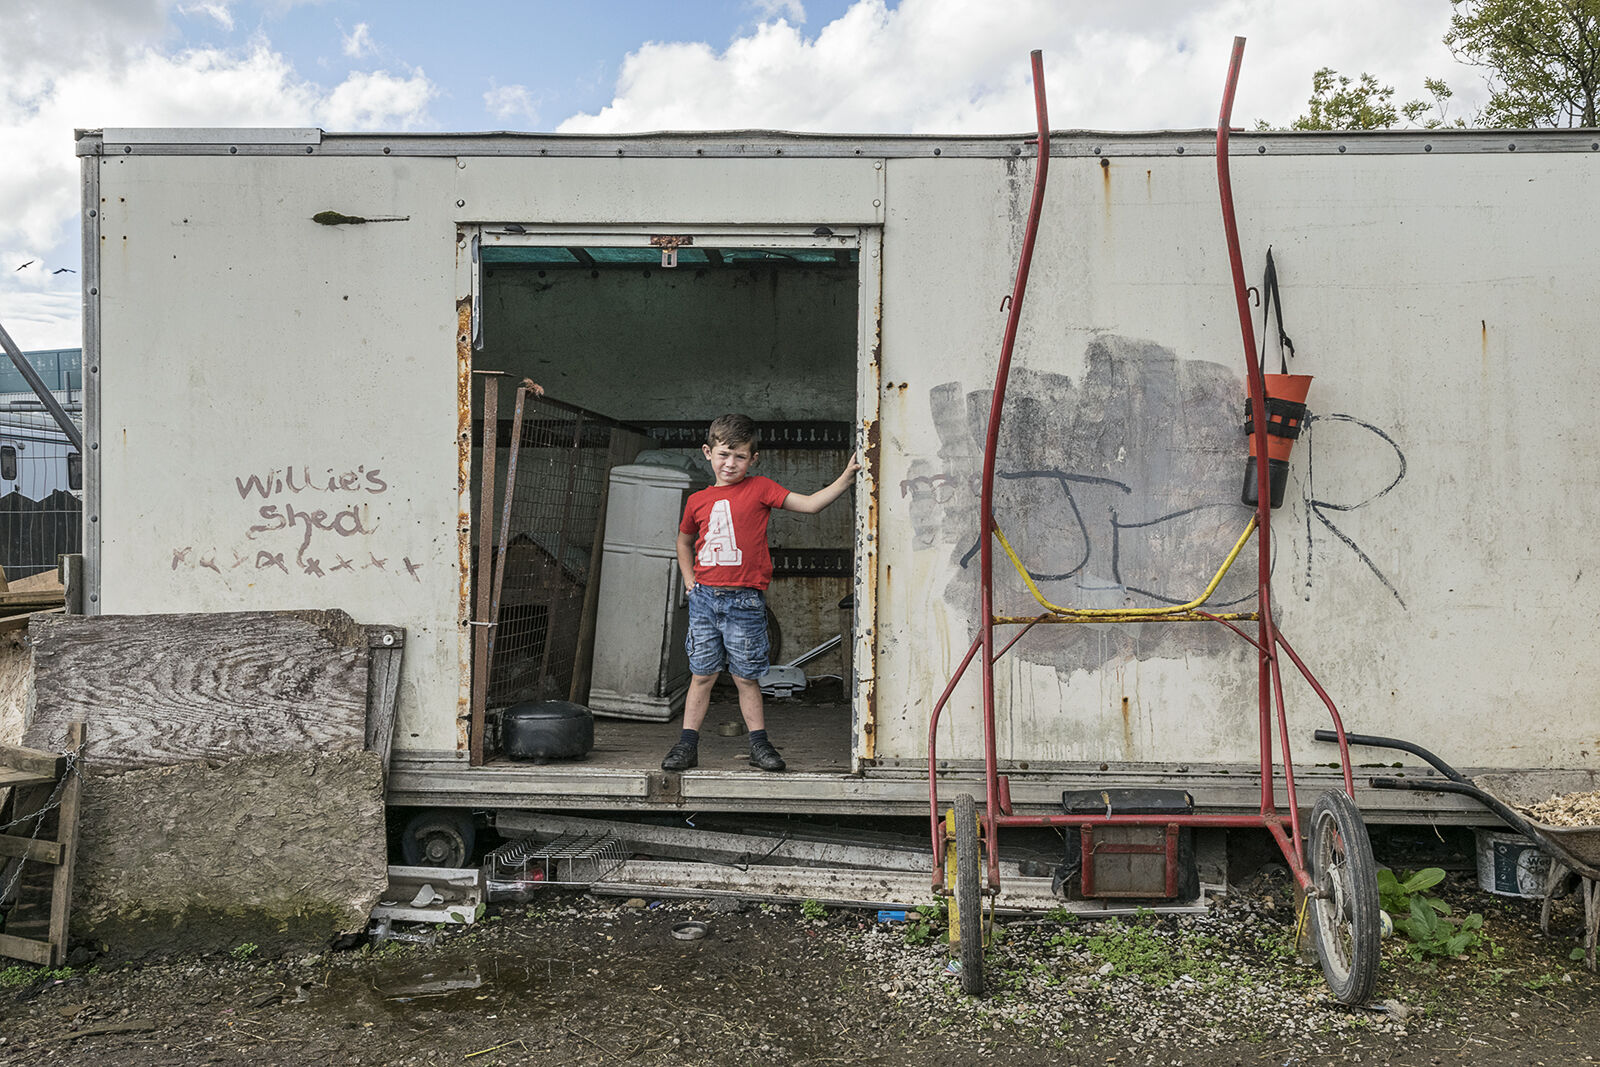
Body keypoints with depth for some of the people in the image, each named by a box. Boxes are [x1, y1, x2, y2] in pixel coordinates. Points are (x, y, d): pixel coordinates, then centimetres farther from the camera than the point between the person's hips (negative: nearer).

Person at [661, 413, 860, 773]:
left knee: (745, 677, 4)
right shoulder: (698, 500, 10)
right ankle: (687, 745, 14)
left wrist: (846, 477, -13)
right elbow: (684, 541, 28)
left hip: (745, 600, -3)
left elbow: (810, 504, -4)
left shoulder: (759, 489, 1)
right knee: (701, 674, 7)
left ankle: (759, 743, 16)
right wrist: (689, 579, 16)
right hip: (704, 597, 3)